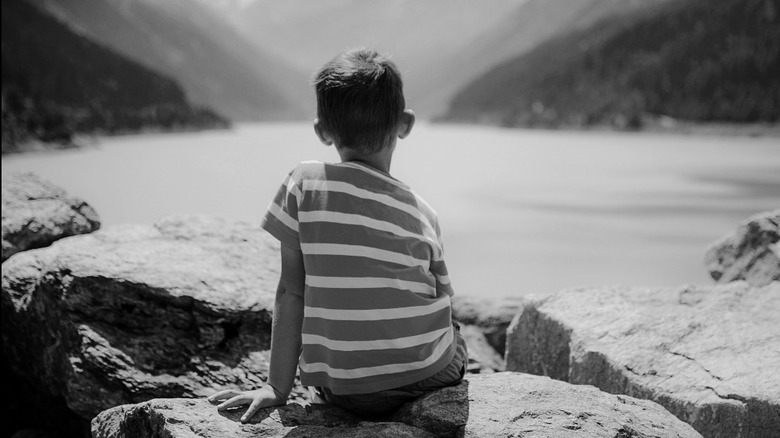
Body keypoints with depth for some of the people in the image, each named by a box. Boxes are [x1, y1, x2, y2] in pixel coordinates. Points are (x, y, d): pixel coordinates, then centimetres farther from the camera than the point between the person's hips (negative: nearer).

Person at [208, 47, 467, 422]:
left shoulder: (304, 184, -6)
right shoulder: (421, 213, -1)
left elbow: (290, 292, -5)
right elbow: (439, 304, 1)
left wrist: (277, 386, 0)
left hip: (346, 394, 1)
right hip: (428, 380, 0)